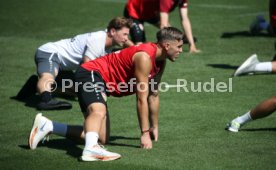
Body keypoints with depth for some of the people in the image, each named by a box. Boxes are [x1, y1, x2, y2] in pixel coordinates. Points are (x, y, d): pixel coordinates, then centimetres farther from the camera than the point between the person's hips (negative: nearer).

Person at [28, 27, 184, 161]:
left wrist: (154, 127, 25)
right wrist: (144, 133, -18)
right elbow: (142, 98, -21)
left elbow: (154, 95, 20)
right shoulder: (144, 57, -22)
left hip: (102, 82, 10)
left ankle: (47, 126, 14)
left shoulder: (160, 62, 7)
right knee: (98, 111, -39)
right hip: (91, 74, -10)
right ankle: (91, 149, -63)